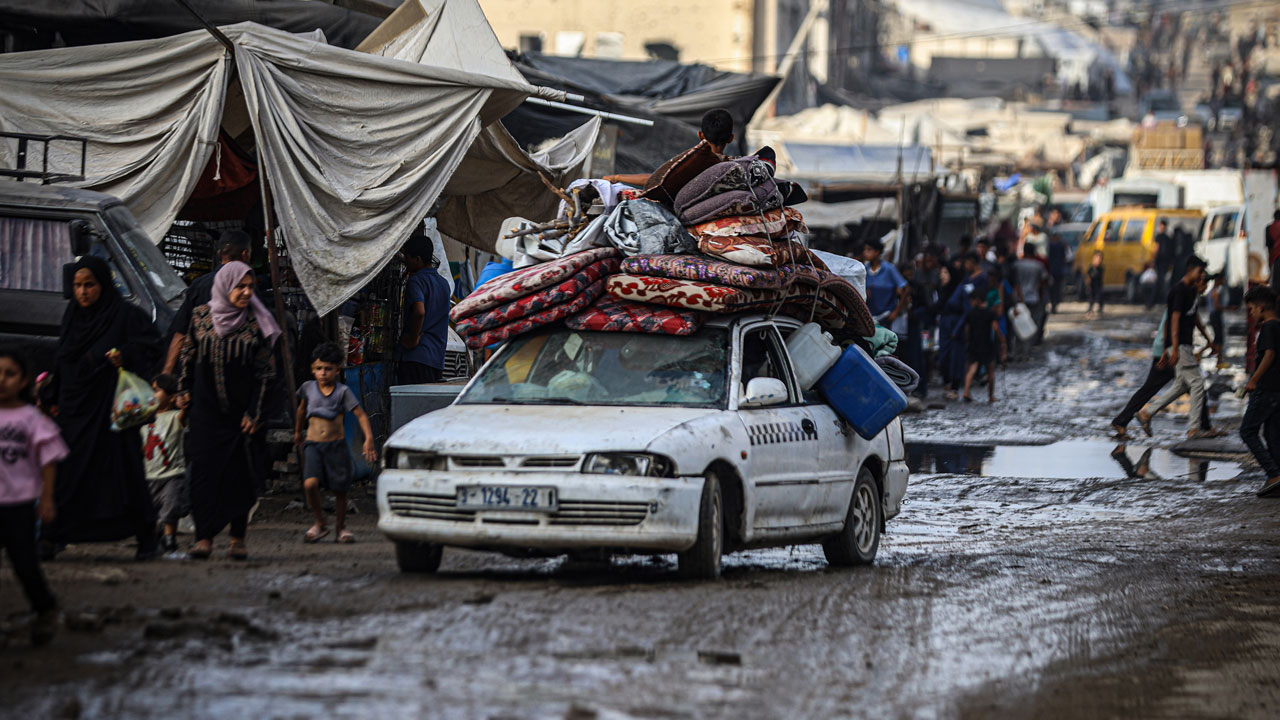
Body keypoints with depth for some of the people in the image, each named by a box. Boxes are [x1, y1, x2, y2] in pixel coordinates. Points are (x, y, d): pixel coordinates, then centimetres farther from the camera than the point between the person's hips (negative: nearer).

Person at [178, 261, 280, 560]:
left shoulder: (256, 324, 1)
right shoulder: (200, 317, 4)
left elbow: (264, 372, 1)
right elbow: (188, 359, 12)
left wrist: (254, 413, -6)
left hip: (240, 410, 0)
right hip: (205, 409, 0)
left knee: (239, 476, 0)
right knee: (205, 470, -7)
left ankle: (238, 538, 9)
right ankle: (204, 538, -8)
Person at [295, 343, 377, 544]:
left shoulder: (343, 392, -3)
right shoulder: (308, 388, 5)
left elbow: (360, 415, -5)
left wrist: (369, 439, -17)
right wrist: (298, 431, 37)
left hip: (336, 445, -1)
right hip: (313, 444, 1)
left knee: (339, 489, 4)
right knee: (310, 484, -20)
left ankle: (340, 527, 25)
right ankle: (320, 524, -1)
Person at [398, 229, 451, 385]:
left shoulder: (416, 280, -9)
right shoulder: (443, 283, 17)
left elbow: (419, 312, -24)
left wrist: (413, 339, -15)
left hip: (415, 360, -8)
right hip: (437, 360, 8)